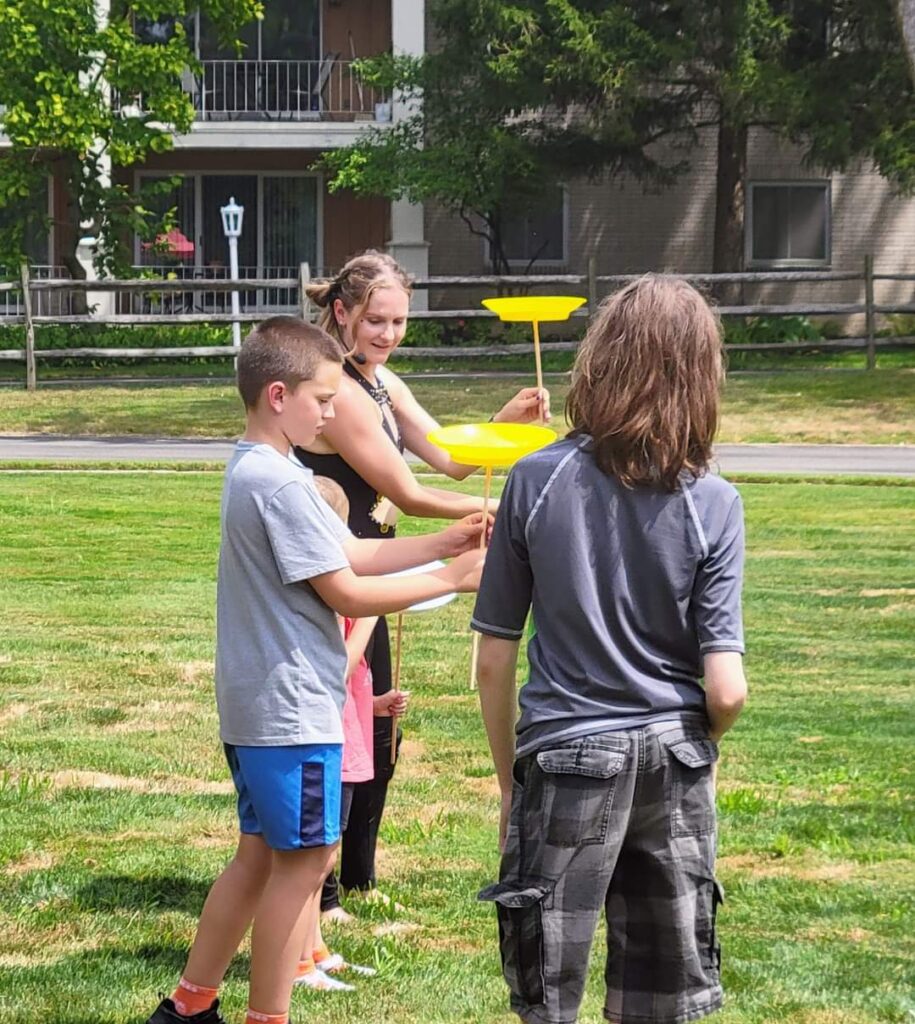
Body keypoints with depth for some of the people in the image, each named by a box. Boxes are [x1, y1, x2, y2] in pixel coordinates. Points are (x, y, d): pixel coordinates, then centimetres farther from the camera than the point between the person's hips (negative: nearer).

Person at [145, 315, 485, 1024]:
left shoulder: (253, 471, 13)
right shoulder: (280, 483, -19)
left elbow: (353, 553, 12)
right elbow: (348, 594, -18)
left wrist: (444, 541, 3)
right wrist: (451, 579, -11)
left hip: (256, 705, 10)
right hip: (292, 707, -10)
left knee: (261, 855, 17)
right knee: (306, 860, -1)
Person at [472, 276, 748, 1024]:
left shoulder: (537, 481, -8)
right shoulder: (712, 504, -8)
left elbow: (494, 660, -4)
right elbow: (726, 689, -12)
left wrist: (508, 780, 10)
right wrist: (701, 739, 11)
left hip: (565, 762, -1)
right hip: (674, 765, 1)